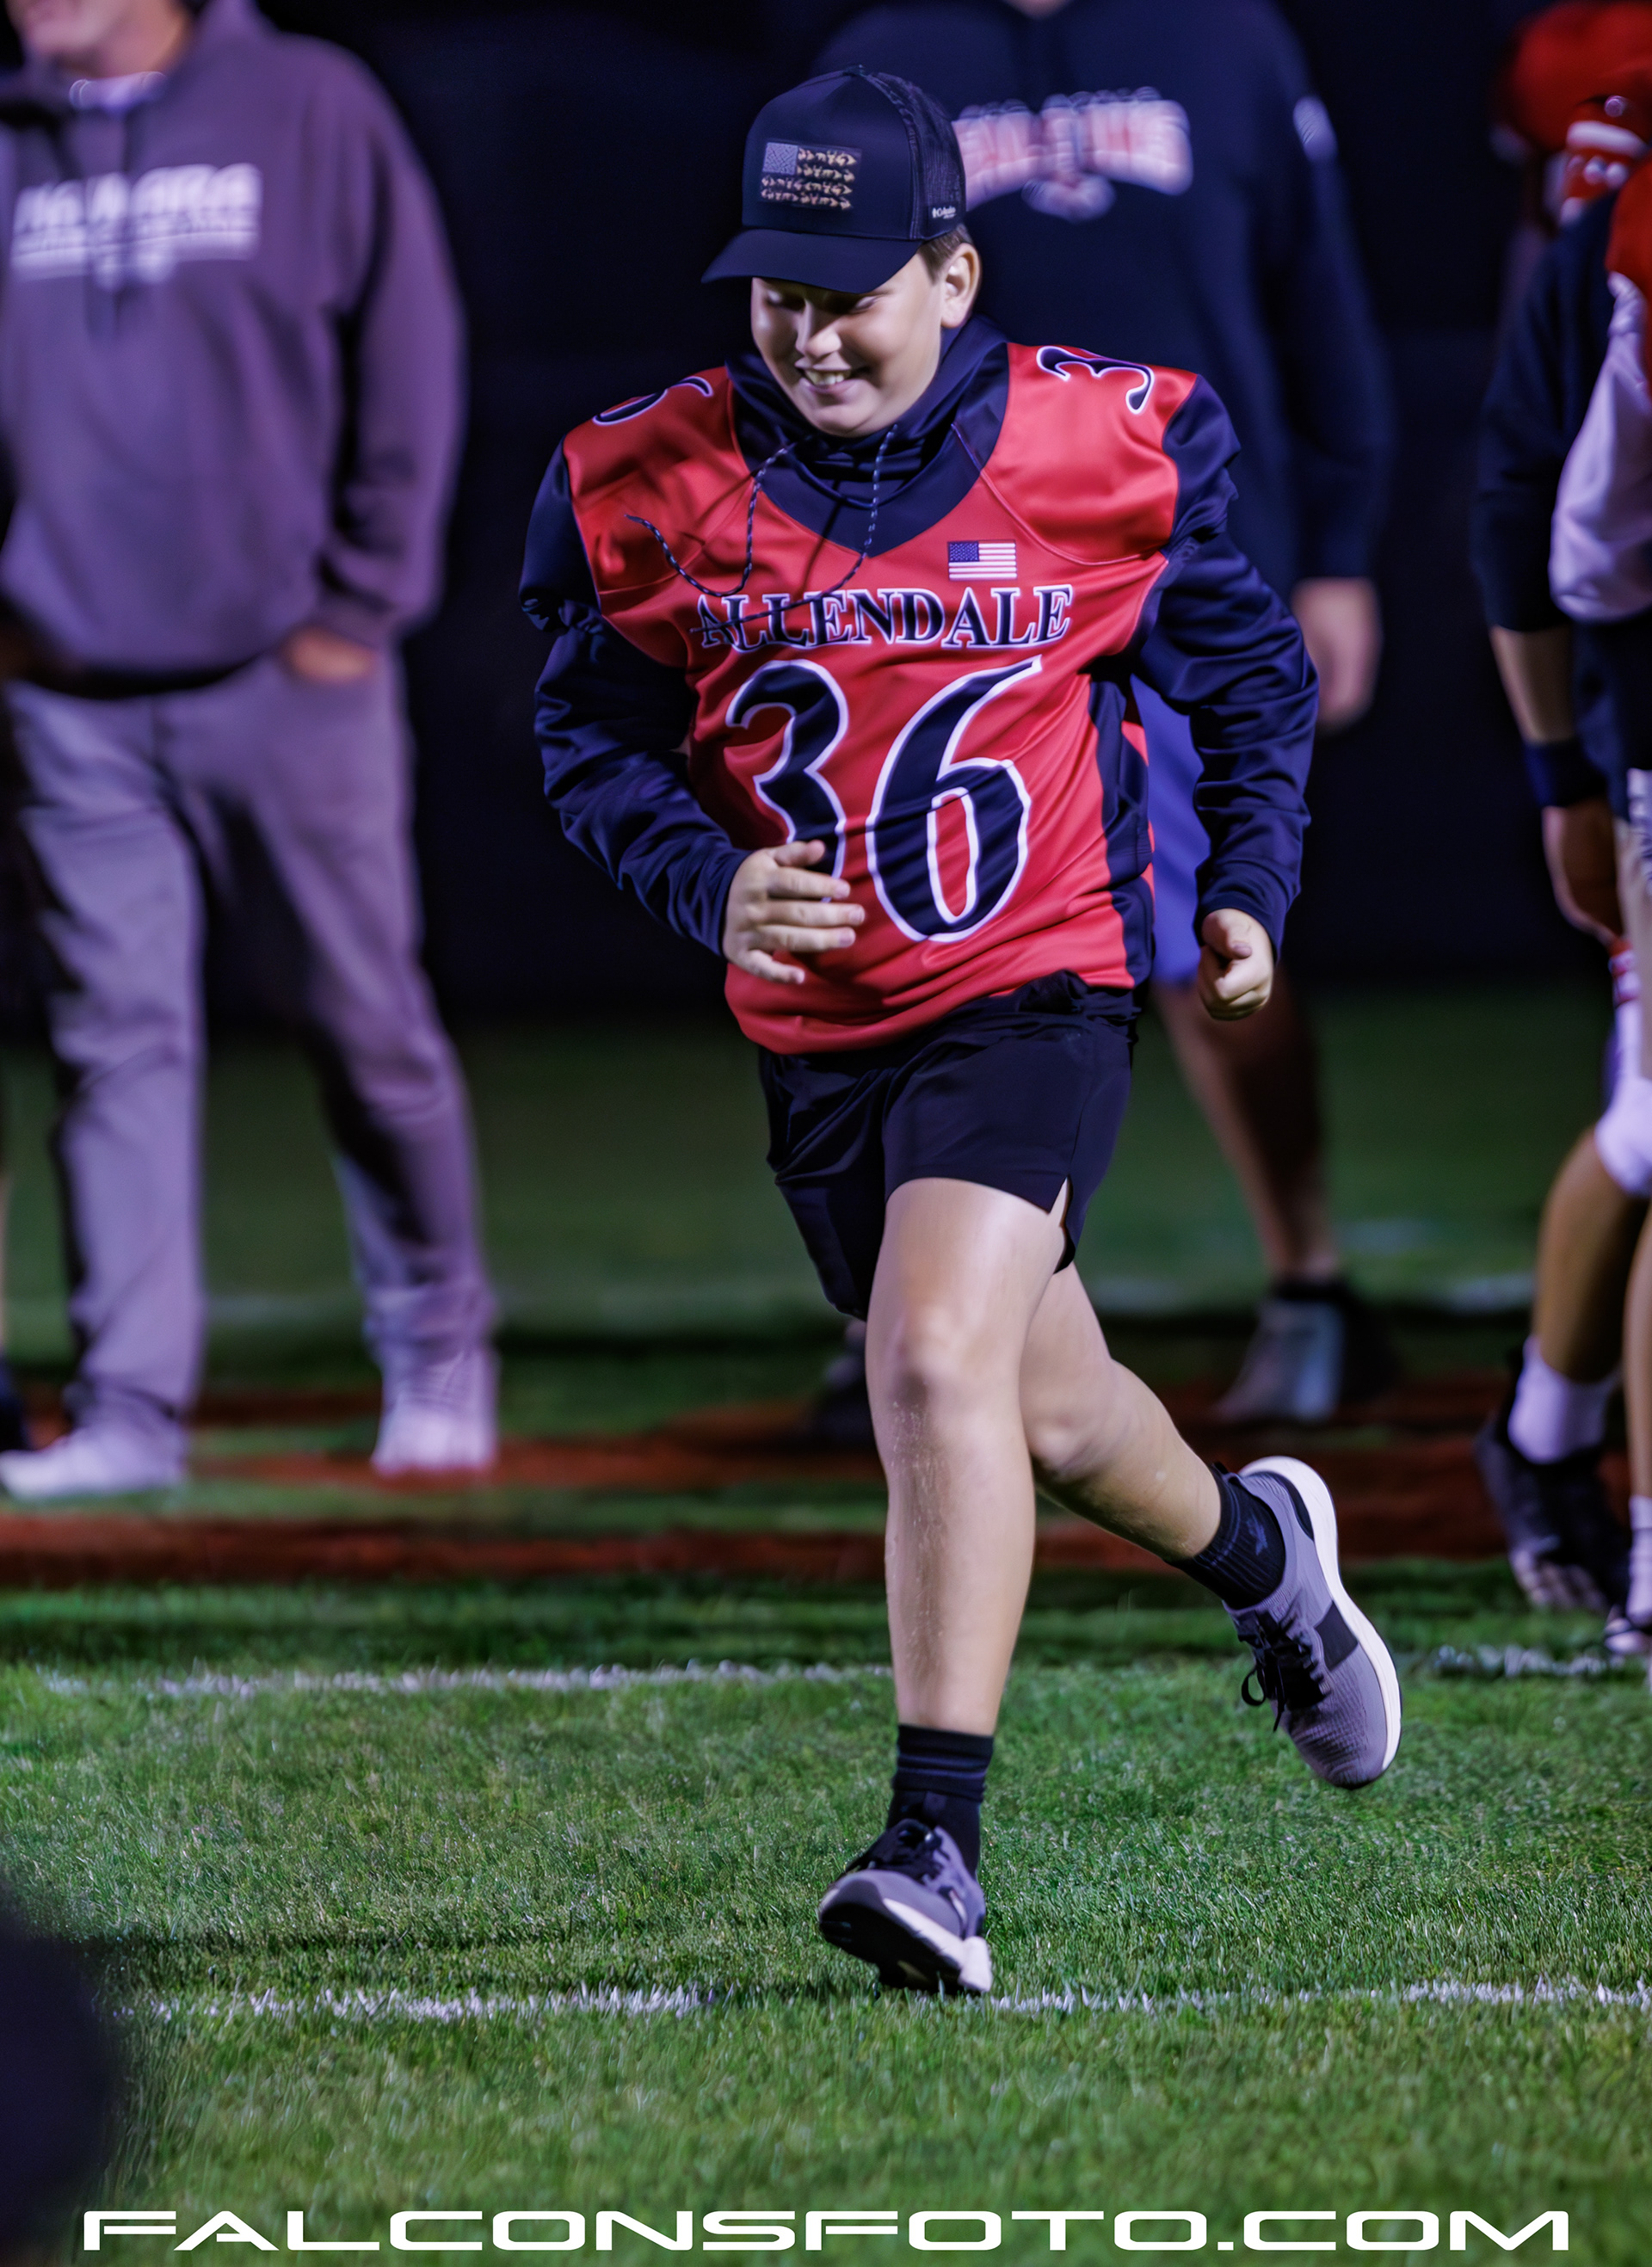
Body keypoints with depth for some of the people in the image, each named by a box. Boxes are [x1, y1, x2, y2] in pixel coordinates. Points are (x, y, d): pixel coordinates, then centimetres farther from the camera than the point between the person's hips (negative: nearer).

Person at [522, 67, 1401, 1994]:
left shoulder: (1110, 449, -7)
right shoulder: (650, 488, -5)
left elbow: (1246, 671, 11)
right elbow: (591, 734, 4)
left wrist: (1248, 886, 3)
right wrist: (710, 886, -14)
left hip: (1034, 988, -4)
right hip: (813, 1028, 4)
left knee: (938, 1364, -25)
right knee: (1049, 1421, 18)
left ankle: (936, 1848, -25)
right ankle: (1260, 1553, 52)